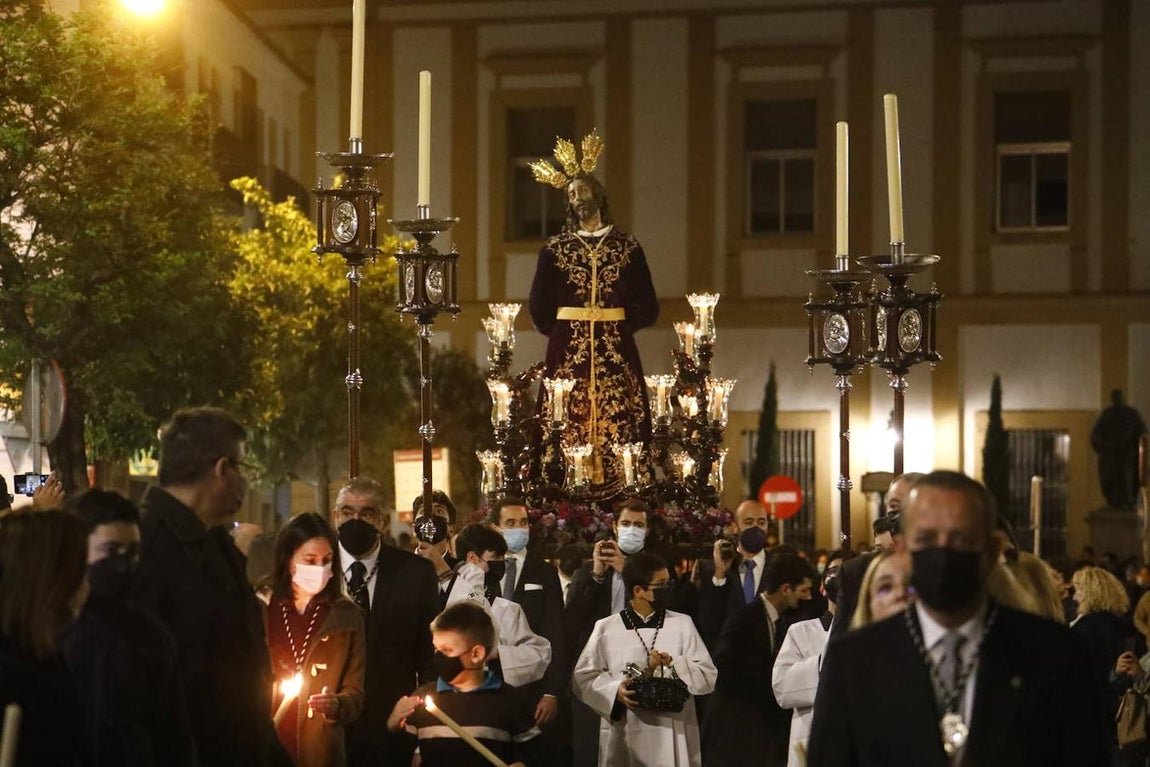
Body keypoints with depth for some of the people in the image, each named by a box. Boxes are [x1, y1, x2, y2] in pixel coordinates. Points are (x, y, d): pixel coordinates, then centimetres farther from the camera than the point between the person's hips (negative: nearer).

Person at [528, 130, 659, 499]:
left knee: (617, 423, -4)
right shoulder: (555, 249, 6)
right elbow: (540, 306, 7)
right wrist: (562, 331, 1)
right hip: (568, 351, 0)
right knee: (570, 423, -6)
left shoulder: (627, 247, 7)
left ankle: (618, 492, -1)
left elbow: (646, 307, 7)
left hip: (617, 349, 0)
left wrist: (620, 328, 0)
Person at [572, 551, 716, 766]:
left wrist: (673, 665, -13)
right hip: (624, 738, 0)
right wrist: (614, 691, -13)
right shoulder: (606, 628, 4)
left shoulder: (682, 624, 7)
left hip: (673, 737, 1)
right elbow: (582, 678, 4)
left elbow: (708, 677, 3)